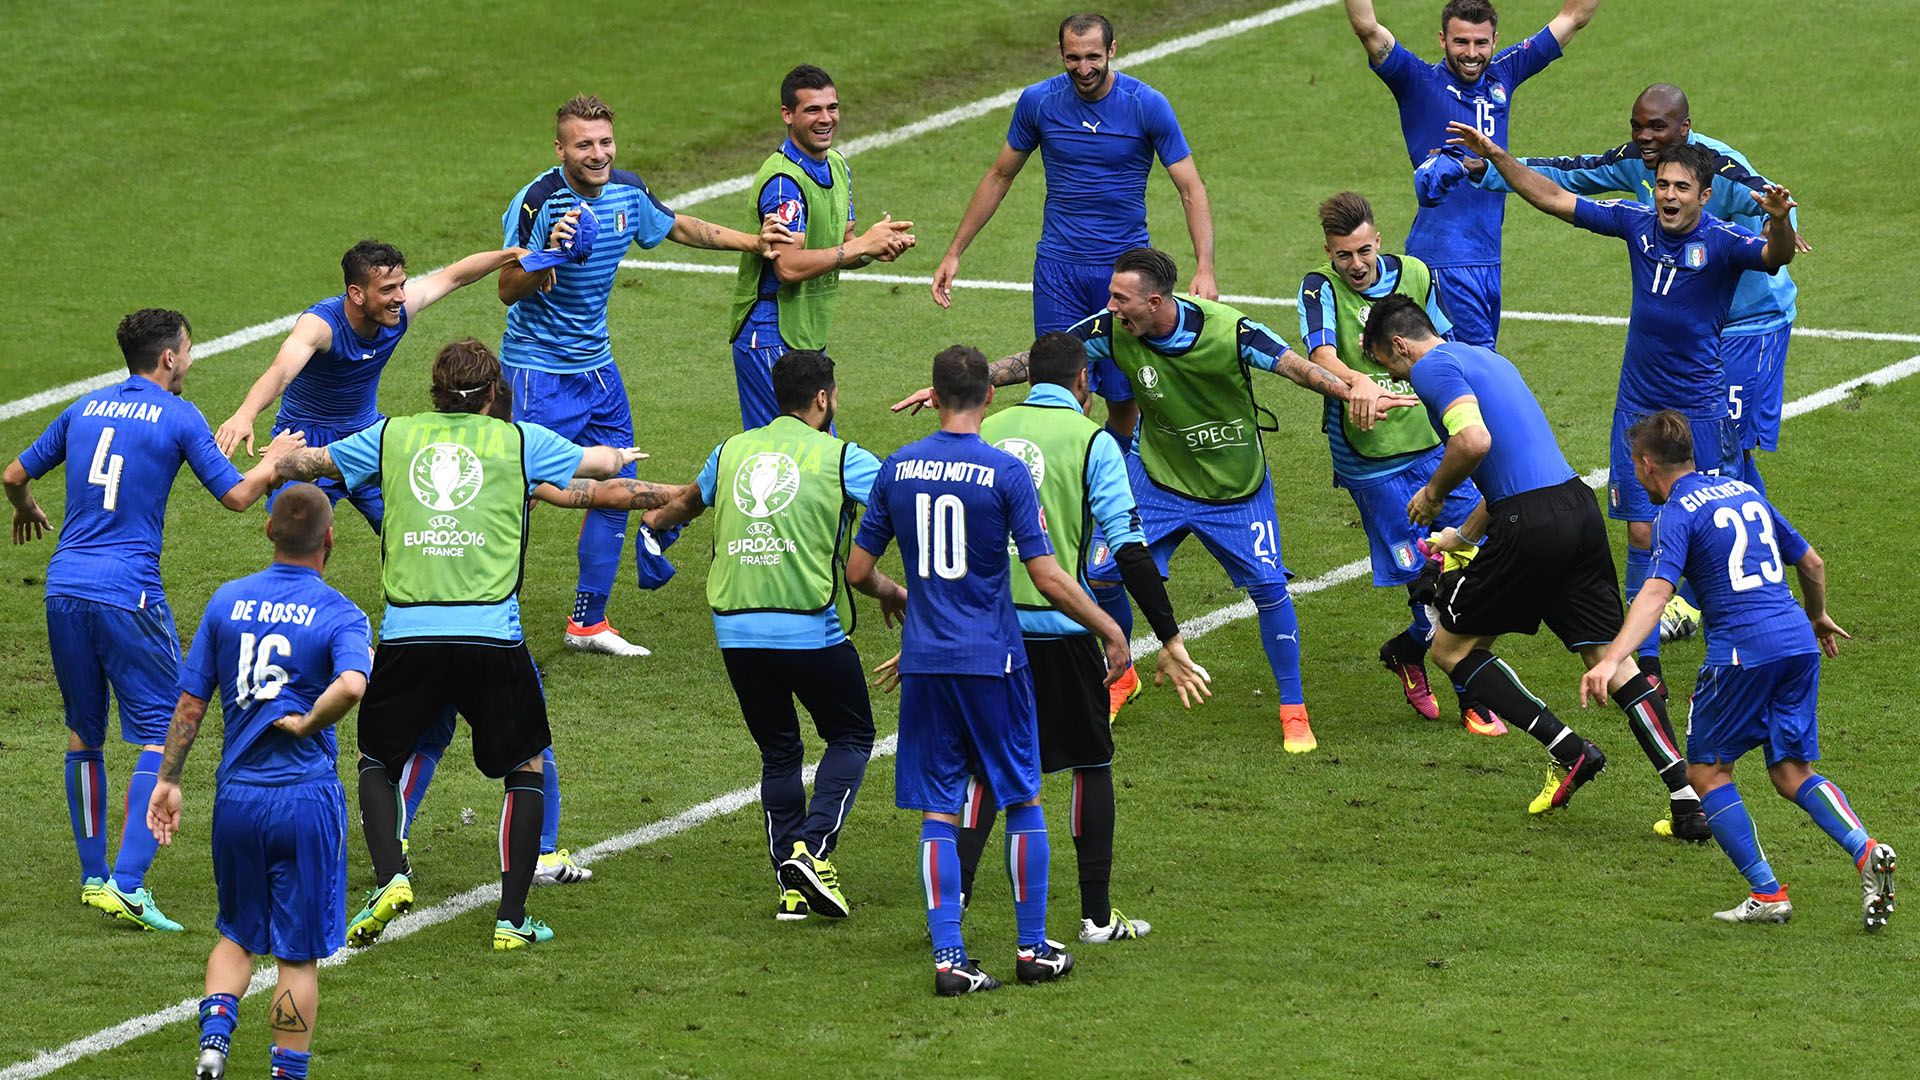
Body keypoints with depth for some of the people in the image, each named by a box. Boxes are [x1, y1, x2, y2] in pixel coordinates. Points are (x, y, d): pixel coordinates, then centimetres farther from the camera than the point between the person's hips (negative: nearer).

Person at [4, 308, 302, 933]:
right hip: (127, 594, -6)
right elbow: (236, 496, -3)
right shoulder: (178, 418, -3)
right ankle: (127, 884, -14)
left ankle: (94, 876, 22)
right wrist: (276, 460, 17)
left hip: (65, 587, 6)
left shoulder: (85, 409, 14)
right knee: (160, 736, -2)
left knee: (83, 733, 18)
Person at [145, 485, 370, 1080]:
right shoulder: (340, 615, -8)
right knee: (299, 952, 7)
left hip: (236, 796, 3)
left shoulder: (227, 601, 4)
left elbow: (190, 701, 6)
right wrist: (306, 725, -11)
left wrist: (168, 779, 15)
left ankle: (215, 1029, -3)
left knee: (238, 934, 20)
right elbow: (351, 685, -29)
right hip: (306, 797, -3)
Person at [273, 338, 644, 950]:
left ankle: (389, 877, -3)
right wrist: (619, 456, 51)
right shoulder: (519, 441, 9)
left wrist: (280, 463, 52)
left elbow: (307, 463, 28)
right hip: (492, 636, -1)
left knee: (376, 760, 21)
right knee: (527, 767, 17)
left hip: (407, 632, 1)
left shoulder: (393, 436, 13)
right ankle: (512, 917, 9)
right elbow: (604, 463, 26)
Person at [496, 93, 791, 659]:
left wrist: (754, 242, 20)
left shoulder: (627, 191, -1)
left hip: (597, 364, 7)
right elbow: (509, 289, -23)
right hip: (539, 370, -7)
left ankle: (588, 622, 23)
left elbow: (679, 227, 19)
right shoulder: (537, 201, -21)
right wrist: (549, 255, -40)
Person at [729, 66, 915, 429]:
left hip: (809, 337, 9)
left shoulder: (837, 165, 12)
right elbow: (789, 266, -26)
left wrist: (879, 248, -5)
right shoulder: (782, 179, -18)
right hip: (772, 340, -9)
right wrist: (863, 244, -21)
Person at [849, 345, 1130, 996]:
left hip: (925, 662, 3)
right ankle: (1033, 949, 17)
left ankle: (948, 957, -1)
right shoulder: (1005, 473, -10)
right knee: (1023, 800, 12)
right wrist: (1112, 633, 0)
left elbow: (858, 571, 7)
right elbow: (1048, 579, -12)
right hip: (992, 660, -3)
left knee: (938, 812, 5)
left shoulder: (896, 469, 1)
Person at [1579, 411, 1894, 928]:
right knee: (1792, 772, 12)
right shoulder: (1744, 493, 19)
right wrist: (1817, 616, 47)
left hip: (1743, 650, -7)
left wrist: (1610, 660, -30)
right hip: (1799, 643, 7)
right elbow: (1812, 563, 26)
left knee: (1707, 768, 8)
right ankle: (1866, 850, -13)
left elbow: (1656, 593, -19)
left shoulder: (1676, 515, -3)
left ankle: (1767, 894, 1)